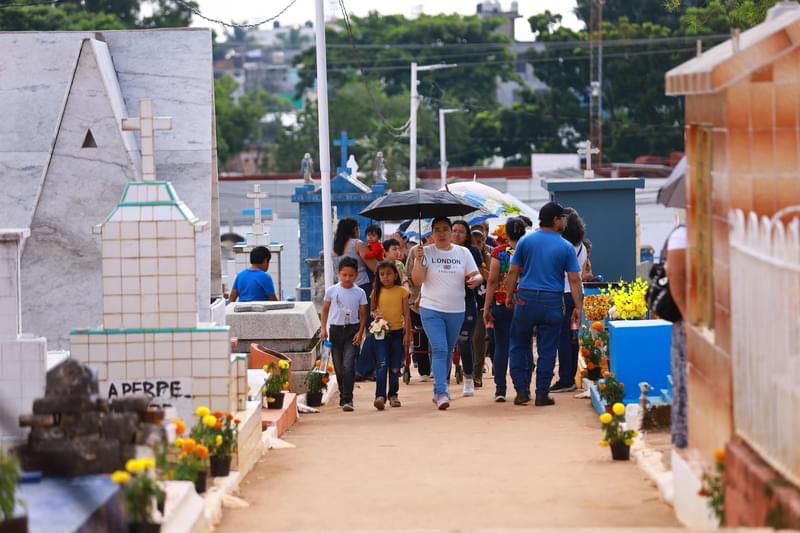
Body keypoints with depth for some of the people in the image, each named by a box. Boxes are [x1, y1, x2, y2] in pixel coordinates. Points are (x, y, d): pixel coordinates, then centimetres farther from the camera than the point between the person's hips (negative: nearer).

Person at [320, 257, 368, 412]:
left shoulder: (360, 293, 0)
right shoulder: (332, 291, 1)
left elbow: (363, 314, 3)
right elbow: (325, 310, 9)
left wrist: (360, 332, -8)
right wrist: (323, 328, 0)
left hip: (352, 330, -2)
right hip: (336, 330, 2)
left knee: (348, 366, -14)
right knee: (338, 367, 9)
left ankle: (347, 400, -15)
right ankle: (343, 397, 24)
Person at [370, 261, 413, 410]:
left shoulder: (402, 291, -1)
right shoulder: (377, 292, 2)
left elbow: (406, 313, 1)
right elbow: (373, 310, 9)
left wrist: (407, 333, -3)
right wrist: (375, 314, -15)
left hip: (397, 332, 0)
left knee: (395, 366, 8)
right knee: (382, 364, -11)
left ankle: (393, 394, 21)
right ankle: (380, 396, -17)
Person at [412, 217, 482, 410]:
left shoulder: (463, 253, 6)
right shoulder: (426, 252, -2)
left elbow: (476, 276, 5)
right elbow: (417, 281, -7)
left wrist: (475, 280, -18)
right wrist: (418, 260, -21)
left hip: (456, 311, 4)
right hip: (431, 309, -3)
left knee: (448, 352, 11)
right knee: (439, 350, -14)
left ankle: (438, 391, 24)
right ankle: (442, 393, -19)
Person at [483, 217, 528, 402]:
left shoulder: (499, 252, -4)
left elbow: (492, 281, -7)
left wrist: (487, 308, -3)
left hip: (501, 304, -1)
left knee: (501, 346, 3)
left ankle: (500, 389, 0)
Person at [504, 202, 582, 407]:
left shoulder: (525, 241, 2)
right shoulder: (566, 247, -1)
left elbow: (513, 272, 2)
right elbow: (574, 280, -4)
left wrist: (510, 295, 13)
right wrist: (578, 307, -1)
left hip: (526, 299, 1)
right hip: (552, 302, -1)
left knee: (519, 346, 12)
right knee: (547, 350, 6)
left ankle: (522, 391, 7)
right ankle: (542, 394, 7)